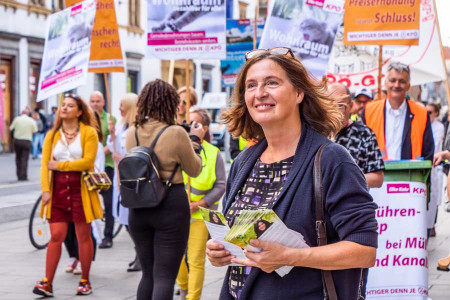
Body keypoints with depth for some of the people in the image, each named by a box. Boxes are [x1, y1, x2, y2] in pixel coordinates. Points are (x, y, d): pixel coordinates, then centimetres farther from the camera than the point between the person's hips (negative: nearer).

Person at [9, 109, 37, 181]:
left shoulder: (16, 119, -2)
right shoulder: (31, 120, -2)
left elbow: (11, 128, 1)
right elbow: (35, 131, 1)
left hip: (17, 140, 2)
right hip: (27, 141, -2)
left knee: (18, 158, 16)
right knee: (24, 159, -1)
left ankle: (19, 175, 19)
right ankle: (23, 176, -6)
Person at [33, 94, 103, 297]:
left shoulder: (89, 133, -2)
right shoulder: (52, 135, 8)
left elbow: (87, 161, -13)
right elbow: (45, 164, 2)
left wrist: (59, 165, -9)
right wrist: (45, 190, -9)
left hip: (81, 189, -2)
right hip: (57, 190, 2)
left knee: (83, 236, 6)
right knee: (56, 236, -1)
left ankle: (85, 281, 16)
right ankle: (47, 283, -1)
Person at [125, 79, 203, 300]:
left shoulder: (132, 133, 1)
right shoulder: (176, 133, -13)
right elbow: (194, 170, -1)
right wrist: (195, 139, 13)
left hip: (139, 207, 5)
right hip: (171, 205, -5)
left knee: (148, 274, 18)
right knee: (164, 277, -1)